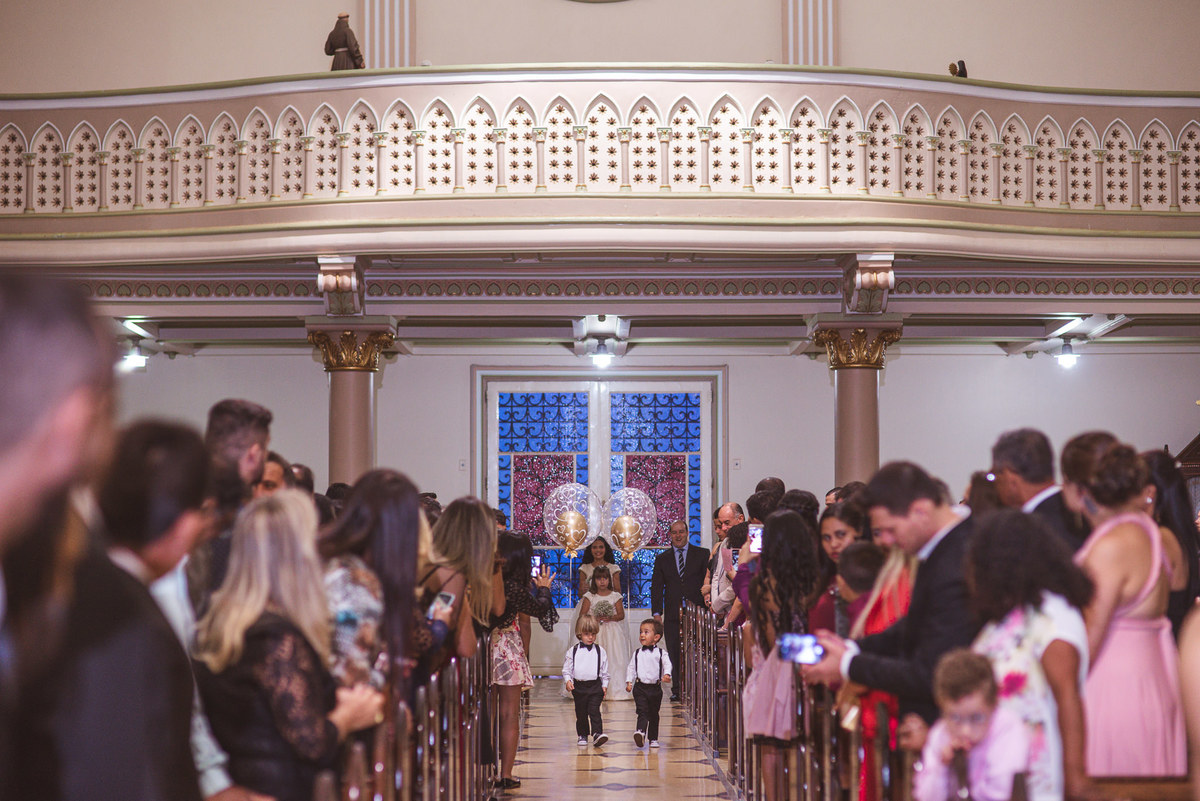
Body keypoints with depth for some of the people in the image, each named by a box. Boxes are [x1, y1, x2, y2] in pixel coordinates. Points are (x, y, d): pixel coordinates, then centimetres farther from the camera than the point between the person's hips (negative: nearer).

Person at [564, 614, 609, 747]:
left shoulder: (600, 651, 3)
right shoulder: (573, 651, 1)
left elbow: (605, 671, 8)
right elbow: (567, 668, 5)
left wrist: (605, 684, 3)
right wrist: (568, 680, -10)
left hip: (595, 686, -1)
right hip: (579, 686, 1)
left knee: (594, 710, -13)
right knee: (581, 712, 8)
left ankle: (597, 734, -17)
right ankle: (582, 735, 21)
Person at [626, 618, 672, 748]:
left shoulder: (661, 653, 0)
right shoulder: (637, 653, 7)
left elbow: (667, 664, -8)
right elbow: (631, 668, 11)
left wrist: (667, 674, -27)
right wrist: (629, 681, 2)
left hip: (655, 688, 0)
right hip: (640, 687, 0)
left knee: (654, 714, 11)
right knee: (642, 711, -17)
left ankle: (653, 739, 20)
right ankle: (640, 732, -34)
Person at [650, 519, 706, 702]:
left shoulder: (701, 555, 8)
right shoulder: (662, 559, 14)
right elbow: (656, 587, 10)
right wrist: (656, 612, 0)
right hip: (672, 615, 2)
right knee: (674, 654, 0)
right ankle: (677, 690, 5)